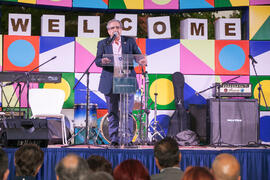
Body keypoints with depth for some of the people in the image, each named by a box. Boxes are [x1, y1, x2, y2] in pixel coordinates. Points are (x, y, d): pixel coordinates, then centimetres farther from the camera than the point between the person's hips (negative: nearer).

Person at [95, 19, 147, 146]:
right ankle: (114, 140, 12)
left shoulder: (130, 41, 11)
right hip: (110, 83, 1)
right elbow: (97, 60, 2)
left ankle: (128, 139, 1)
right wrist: (102, 61, -22)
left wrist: (141, 61, -18)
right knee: (113, 113, 5)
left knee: (127, 112, -4)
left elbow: (138, 55, 6)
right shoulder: (102, 44, 10)